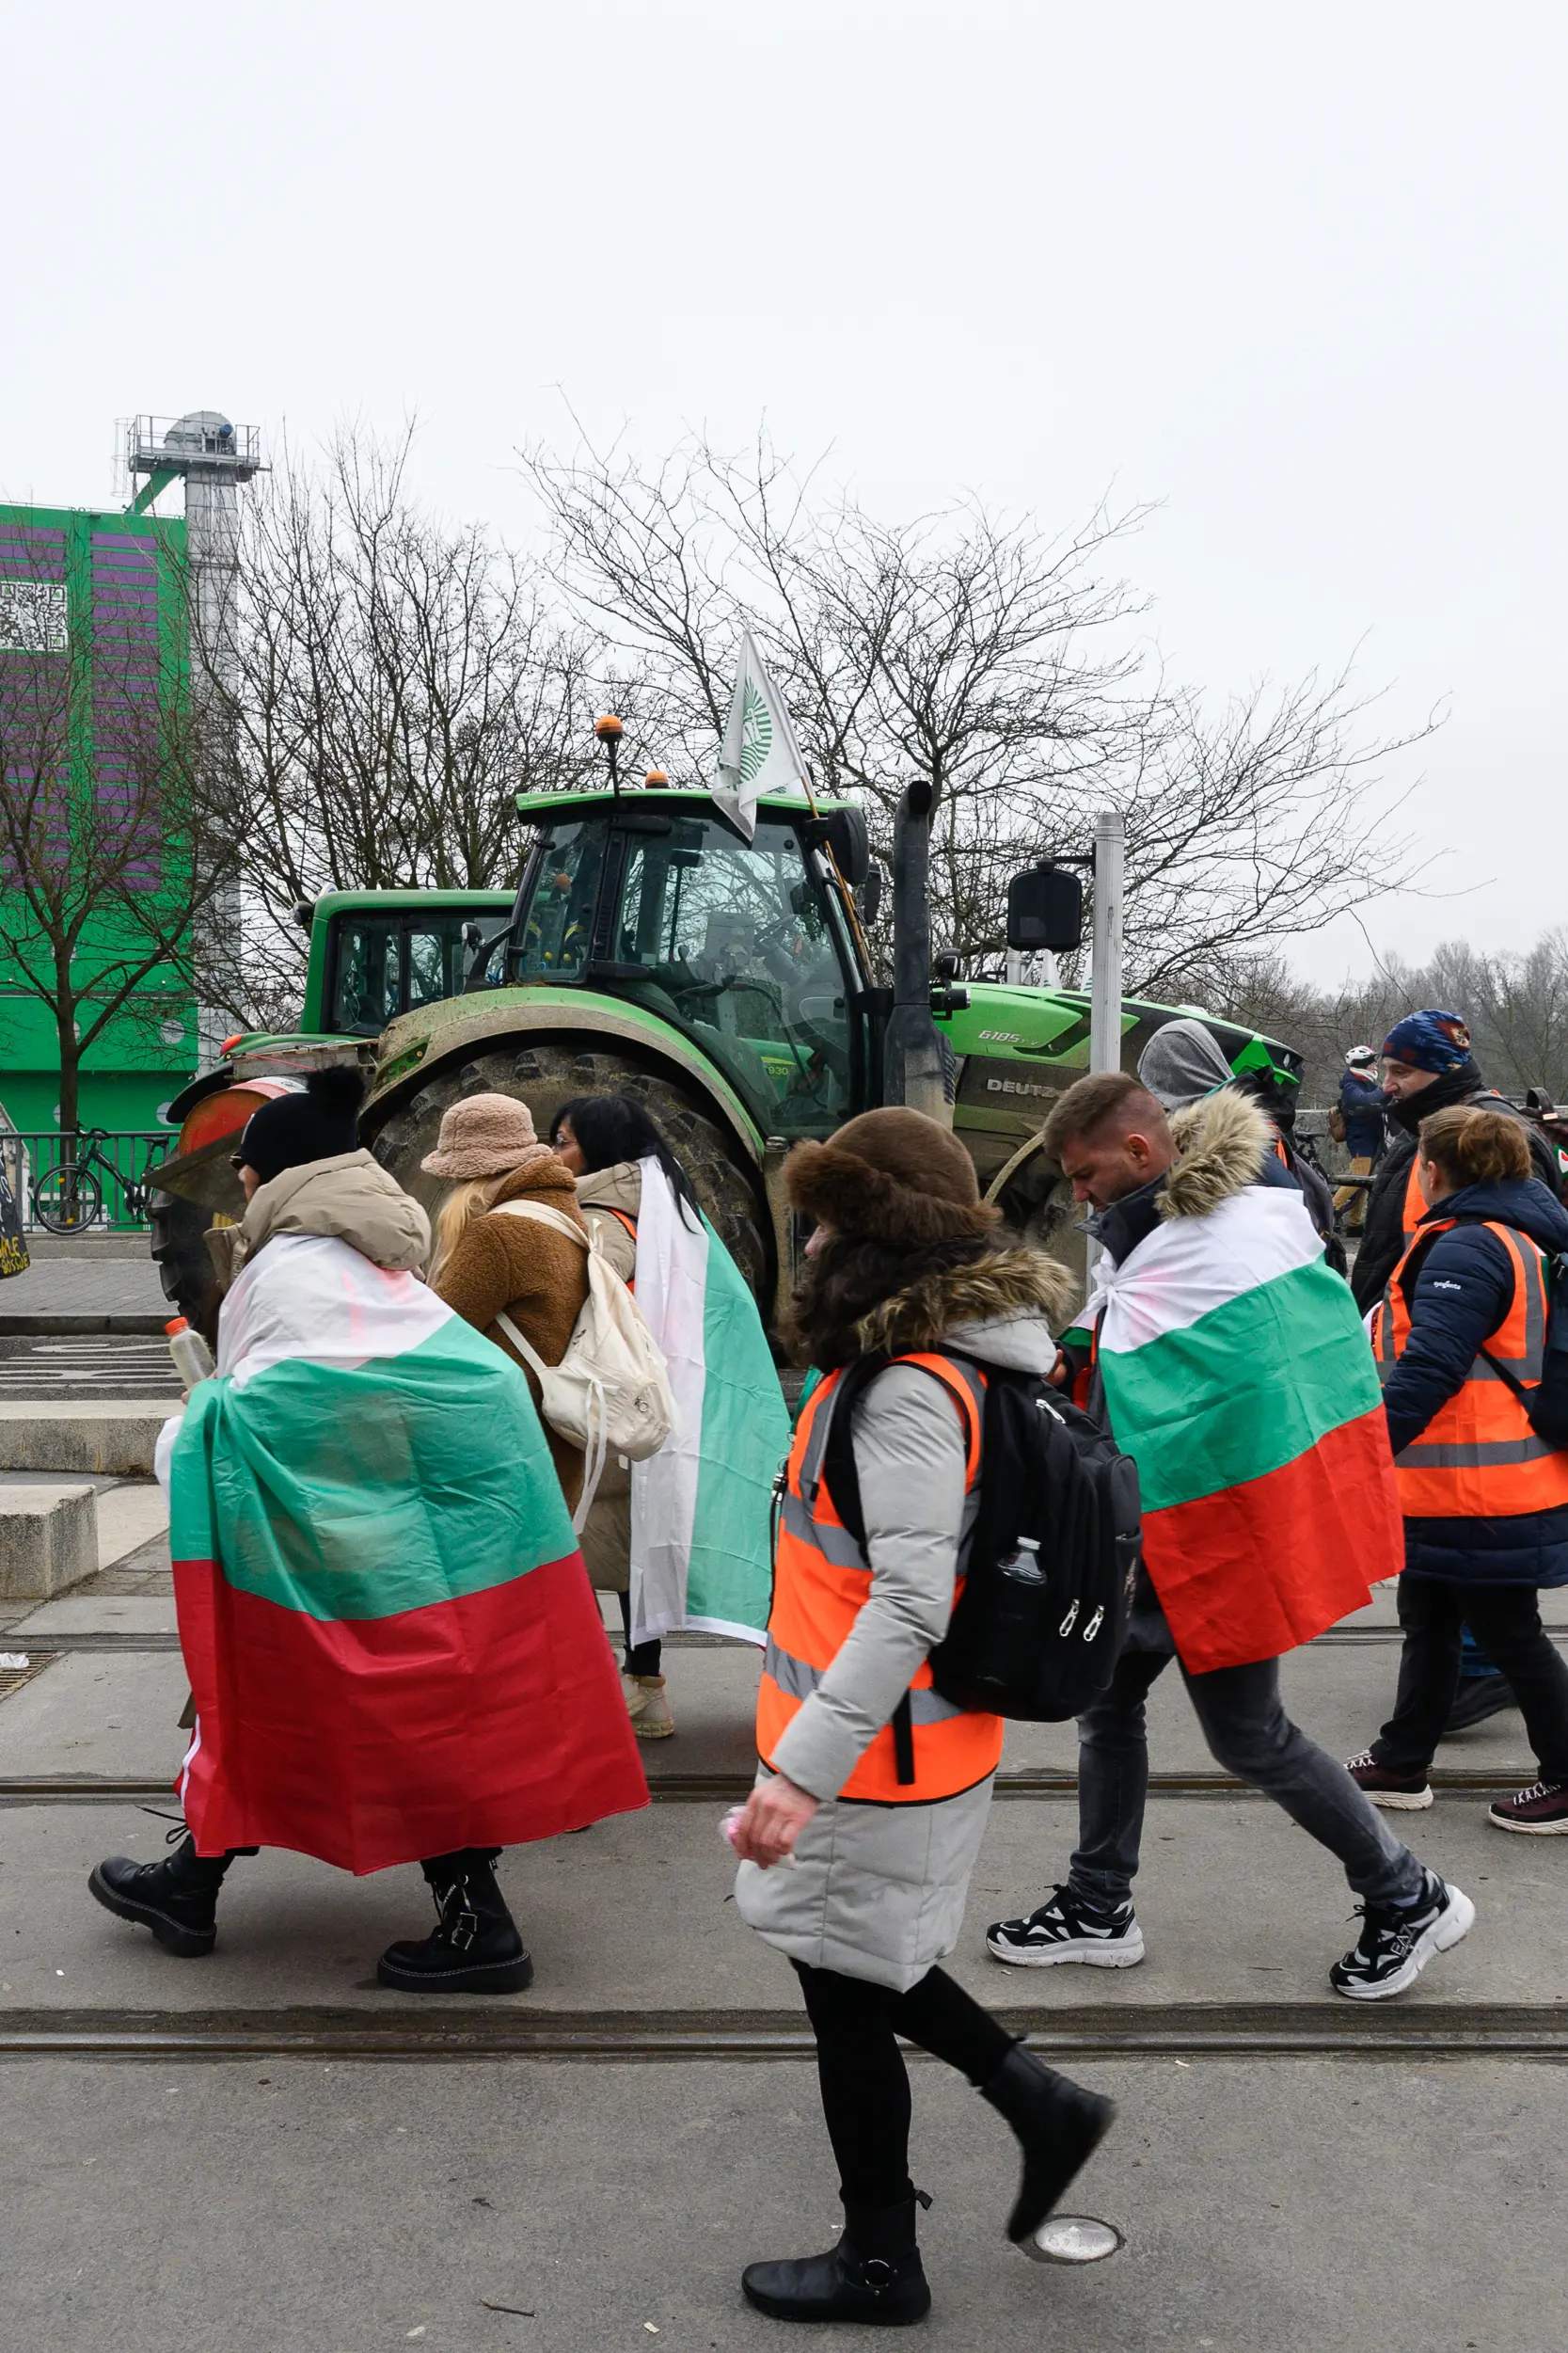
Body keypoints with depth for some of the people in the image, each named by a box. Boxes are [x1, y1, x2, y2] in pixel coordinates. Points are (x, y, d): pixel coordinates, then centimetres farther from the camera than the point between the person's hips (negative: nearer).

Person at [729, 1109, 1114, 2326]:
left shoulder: (907, 1393, -25)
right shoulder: (950, 1359, 5)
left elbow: (908, 1605, -31)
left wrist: (801, 1771, -30)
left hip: (878, 1757, -9)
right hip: (923, 1744, 9)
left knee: (848, 1993, 8)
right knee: (860, 1964, 24)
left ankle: (879, 2262, 27)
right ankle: (1042, 2104, 30)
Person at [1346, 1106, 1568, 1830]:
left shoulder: (1466, 1249, -20)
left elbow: (1430, 1368, -29)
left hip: (1477, 1495, -10)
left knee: (1509, 1634, 3)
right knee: (1428, 1622, 18)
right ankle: (1400, 1764, 29)